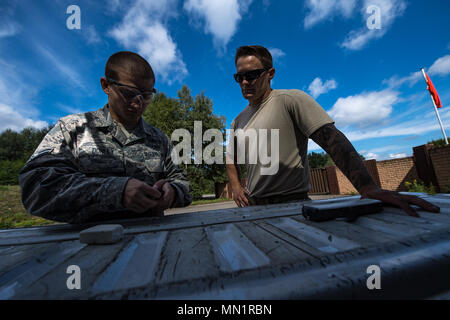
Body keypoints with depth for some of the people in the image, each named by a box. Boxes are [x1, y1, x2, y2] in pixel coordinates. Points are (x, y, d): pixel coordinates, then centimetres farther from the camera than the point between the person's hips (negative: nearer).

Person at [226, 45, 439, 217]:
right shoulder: (238, 122, 13)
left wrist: (367, 186, -26)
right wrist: (236, 187, 2)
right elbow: (232, 161, 19)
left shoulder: (290, 100, -4)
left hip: (292, 204, -4)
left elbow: (331, 138, -15)